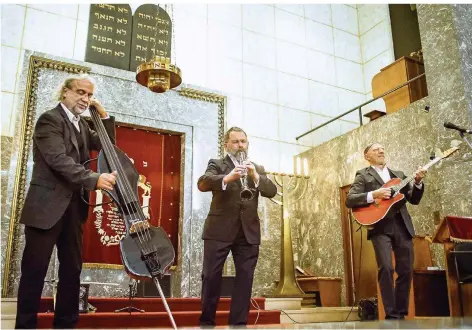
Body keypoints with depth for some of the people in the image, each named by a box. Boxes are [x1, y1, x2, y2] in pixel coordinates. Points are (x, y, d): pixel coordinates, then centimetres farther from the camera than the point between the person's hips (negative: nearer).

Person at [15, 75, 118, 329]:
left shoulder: (81, 125, 16)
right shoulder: (49, 119, -9)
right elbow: (59, 160, -21)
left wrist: (104, 115, 6)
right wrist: (94, 179, -29)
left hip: (74, 207, 8)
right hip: (47, 206, -8)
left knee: (72, 268, 10)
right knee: (35, 269, 0)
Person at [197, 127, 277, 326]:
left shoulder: (258, 169, 15)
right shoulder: (216, 165, 6)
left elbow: (272, 191, 0)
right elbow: (202, 183, -13)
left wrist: (256, 176, -19)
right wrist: (227, 178, -31)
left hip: (249, 232, 3)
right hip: (219, 230, -3)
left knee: (245, 278, 4)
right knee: (211, 277, 2)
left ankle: (238, 322, 14)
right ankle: (206, 321, 17)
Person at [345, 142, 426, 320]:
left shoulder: (399, 174, 21)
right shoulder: (363, 175, 6)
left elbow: (414, 199, 16)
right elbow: (349, 200, -6)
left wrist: (418, 182, -1)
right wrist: (373, 195, -18)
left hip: (402, 225, 5)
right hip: (381, 226, -5)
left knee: (406, 271, 4)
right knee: (386, 268, -16)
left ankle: (401, 313, 16)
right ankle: (391, 314, -7)